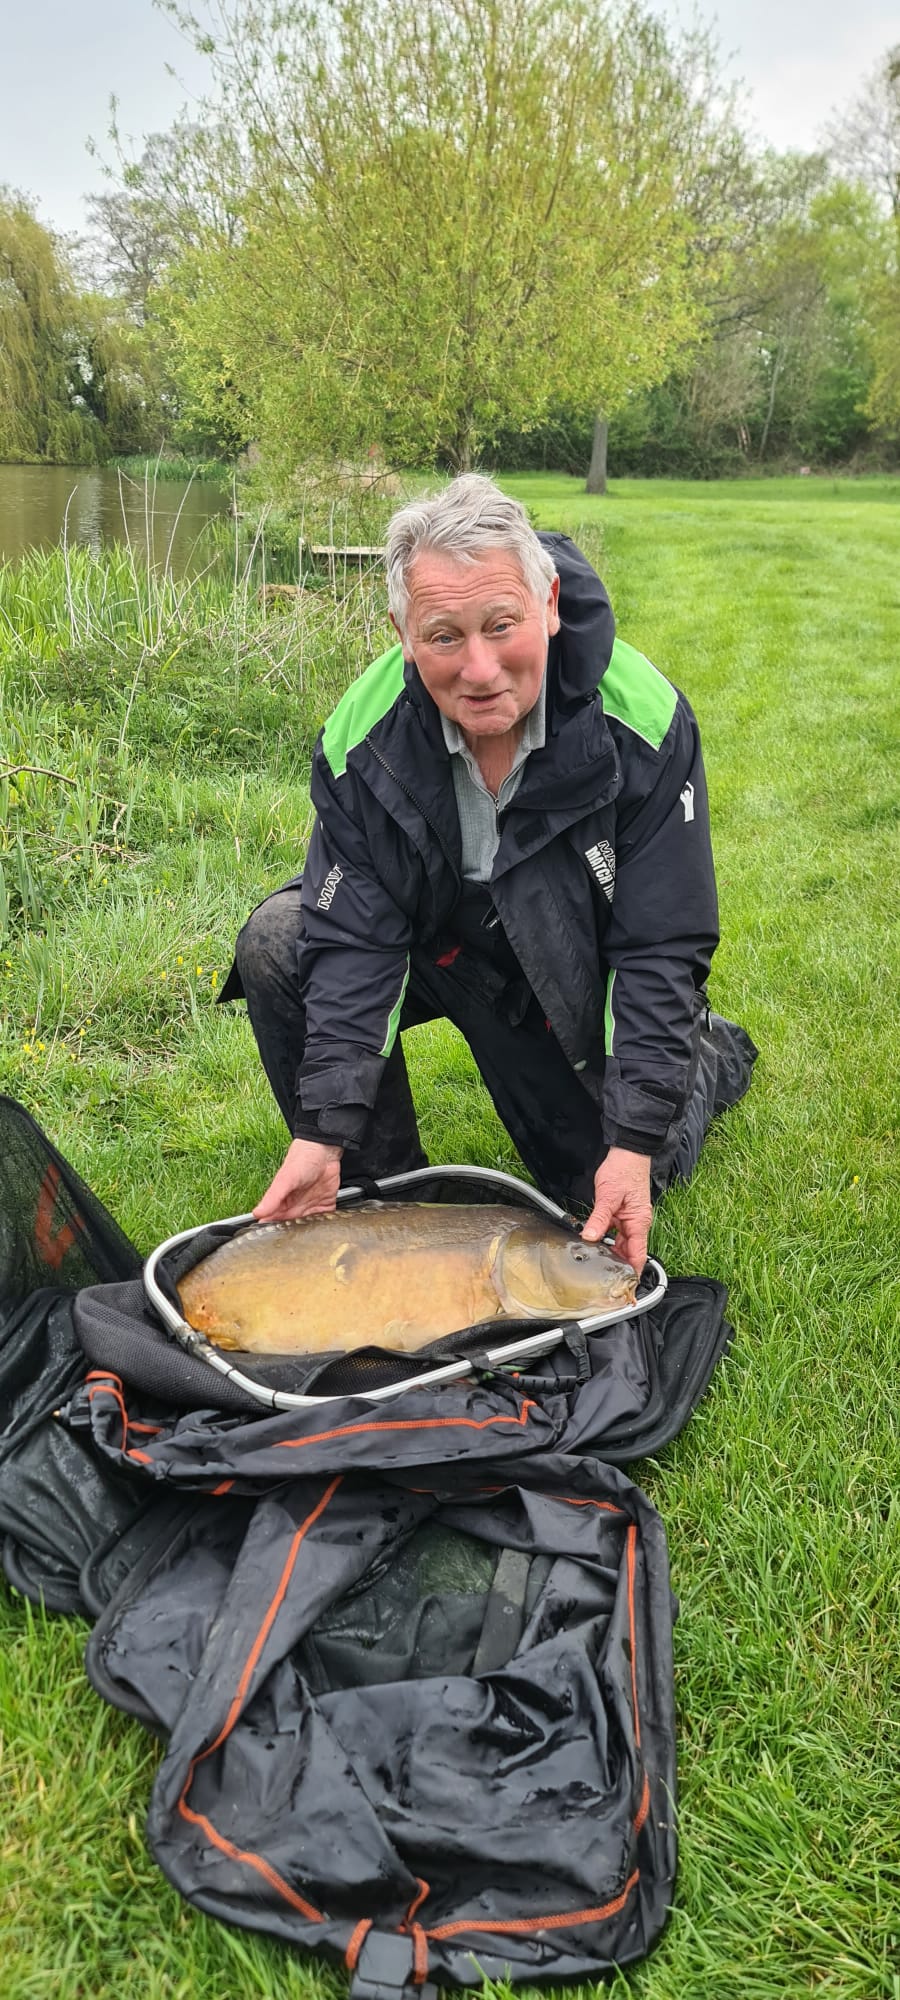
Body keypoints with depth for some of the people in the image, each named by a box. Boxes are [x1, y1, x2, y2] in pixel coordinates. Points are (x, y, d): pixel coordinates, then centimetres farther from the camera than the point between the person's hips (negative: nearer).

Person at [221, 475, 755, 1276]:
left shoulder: (645, 723, -29)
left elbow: (662, 945, -25)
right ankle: (381, 1185, -4)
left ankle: (711, 1053, 28)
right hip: (433, 936, 2)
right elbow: (356, 938, -23)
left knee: (613, 1186, -4)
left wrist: (636, 1140, -32)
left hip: (575, 966, -1)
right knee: (276, 945, -22)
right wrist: (326, 1131, -32)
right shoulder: (361, 738, -24)